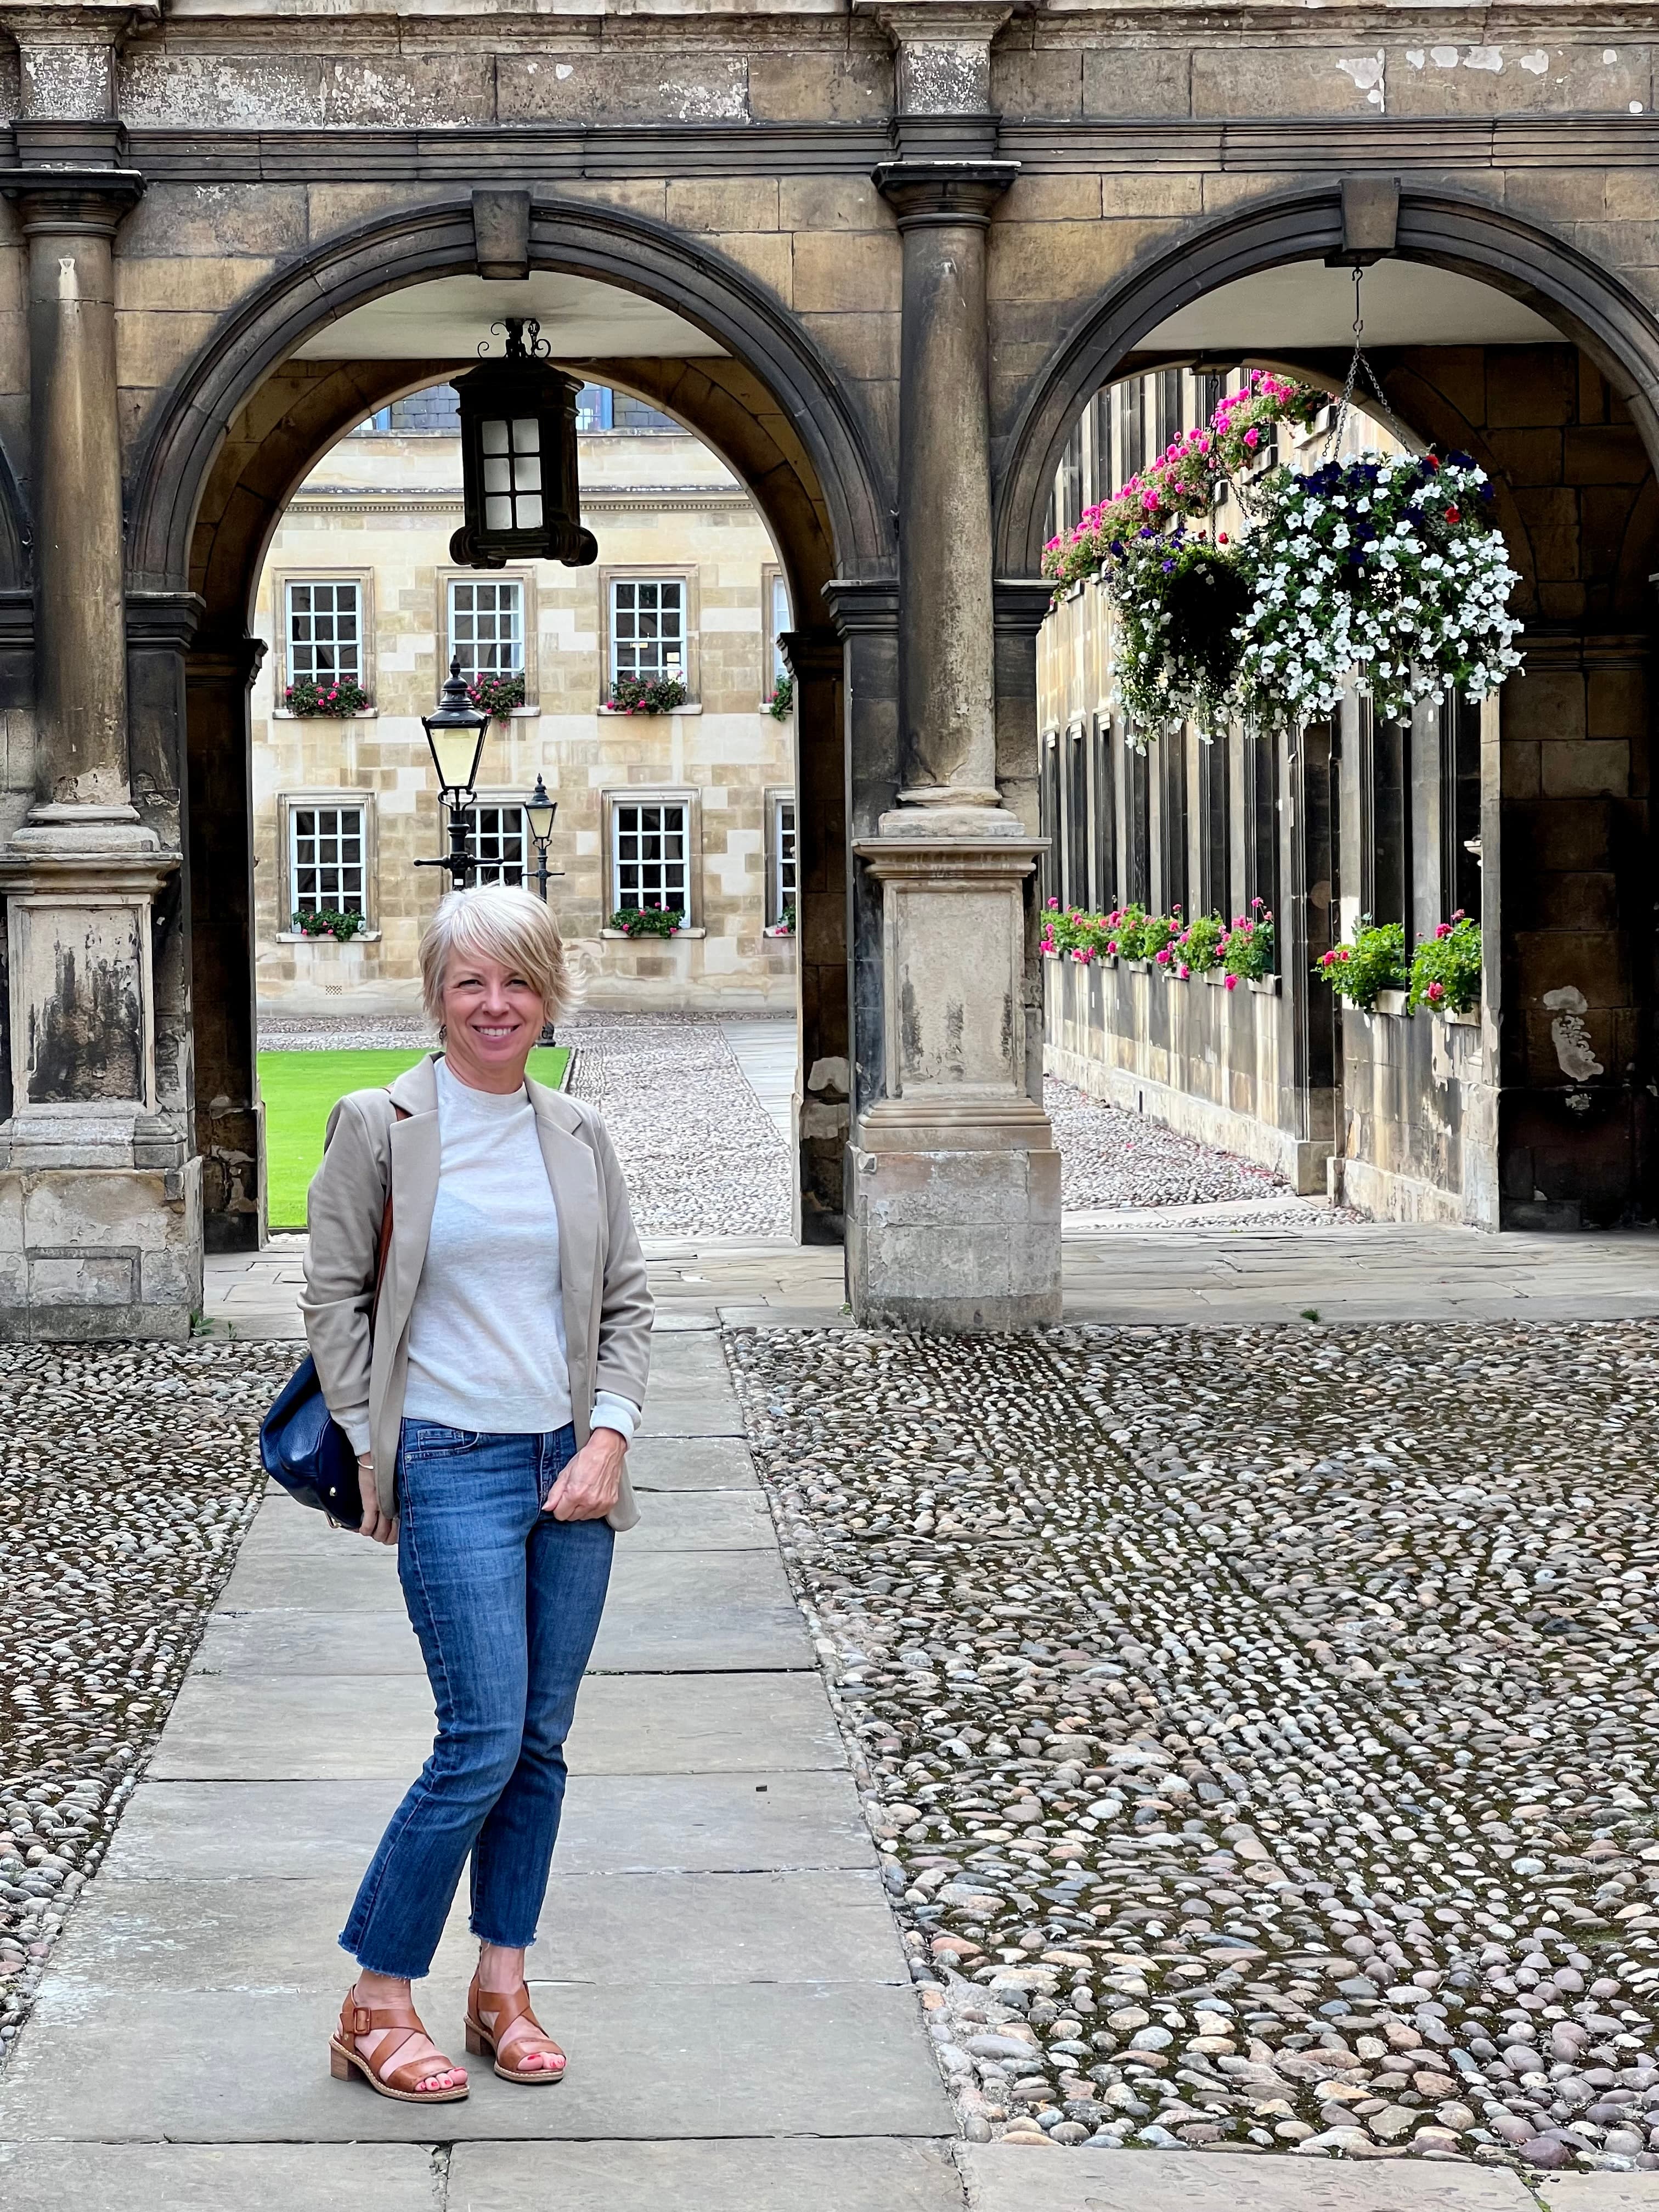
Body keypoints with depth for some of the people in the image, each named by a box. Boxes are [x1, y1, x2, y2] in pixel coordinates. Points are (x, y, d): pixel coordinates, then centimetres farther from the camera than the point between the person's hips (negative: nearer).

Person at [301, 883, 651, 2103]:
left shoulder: (580, 1134, 8)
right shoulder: (379, 1127, -4)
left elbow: (629, 1298, 11)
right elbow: (335, 1295, -1)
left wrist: (609, 1436, -1)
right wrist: (371, 1451, -5)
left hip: (571, 1463, 5)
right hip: (451, 1464, -5)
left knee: (541, 1740, 8)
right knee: (484, 1740, -9)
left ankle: (504, 1982, 20)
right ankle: (376, 2006, 3)